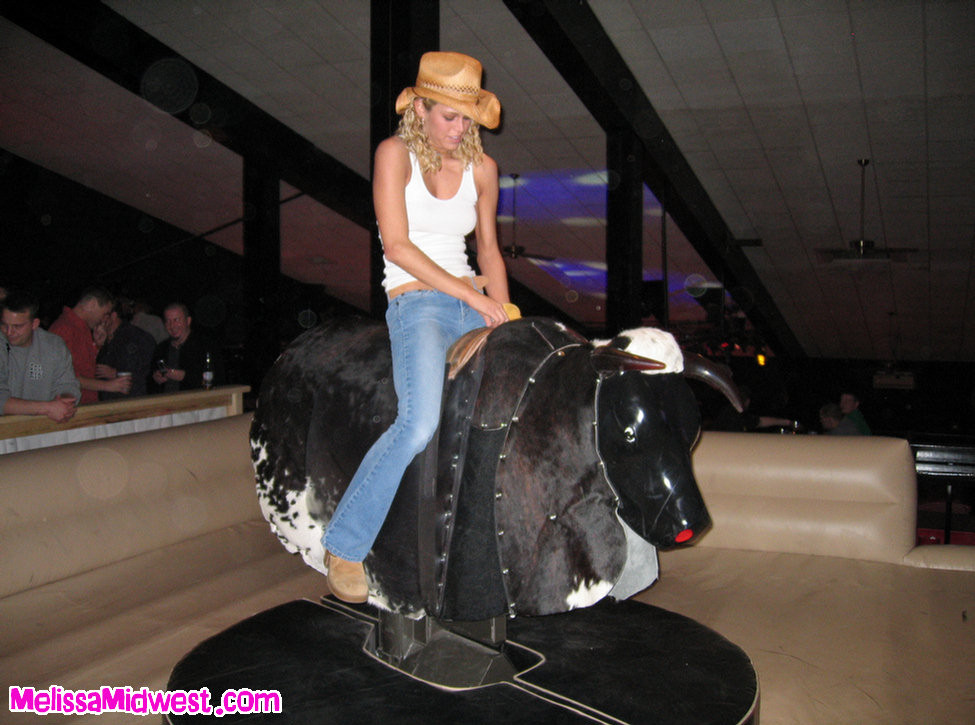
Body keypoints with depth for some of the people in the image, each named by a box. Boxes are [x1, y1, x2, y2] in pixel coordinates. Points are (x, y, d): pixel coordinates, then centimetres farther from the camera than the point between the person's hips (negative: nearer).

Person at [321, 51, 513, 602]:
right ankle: (345, 545, -11)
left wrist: (504, 314, 6)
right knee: (421, 424, -28)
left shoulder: (481, 167, 13)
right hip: (417, 303, -6)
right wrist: (471, 296, -13)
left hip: (471, 303, 6)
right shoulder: (395, 154, -2)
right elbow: (398, 246, -11)